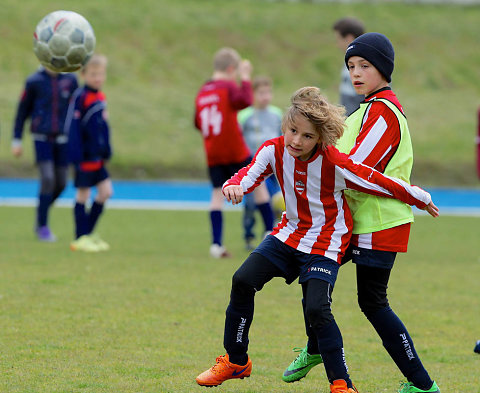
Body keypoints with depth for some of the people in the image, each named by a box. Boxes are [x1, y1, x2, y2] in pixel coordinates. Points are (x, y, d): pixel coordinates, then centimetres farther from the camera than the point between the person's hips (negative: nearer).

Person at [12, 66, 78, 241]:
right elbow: (23, 110, 4)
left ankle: (42, 214, 30)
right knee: (48, 179, -13)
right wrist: (16, 140, 4)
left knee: (61, 184, 5)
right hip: (42, 138, -3)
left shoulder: (70, 80, 3)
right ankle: (42, 226, -1)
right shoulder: (34, 81, -4)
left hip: (62, 139, 3)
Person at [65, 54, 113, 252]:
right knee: (83, 193, 0)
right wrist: (77, 155, -20)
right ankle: (81, 238, 8)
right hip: (86, 156, -8)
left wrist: (106, 152, 17)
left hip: (97, 157, 8)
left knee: (105, 191, 8)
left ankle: (88, 232, 18)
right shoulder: (81, 97, -14)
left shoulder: (100, 97, 9)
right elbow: (73, 126, -16)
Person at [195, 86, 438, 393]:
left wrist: (421, 199, -8)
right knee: (243, 281, -5)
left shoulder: (335, 164, -25)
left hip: (325, 244, -5)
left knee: (317, 309, -21)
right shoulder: (275, 150, -12)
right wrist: (235, 186, -41)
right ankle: (236, 362, 13)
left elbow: (382, 184, -17)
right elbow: (252, 173, -16)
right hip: (290, 233, 5)